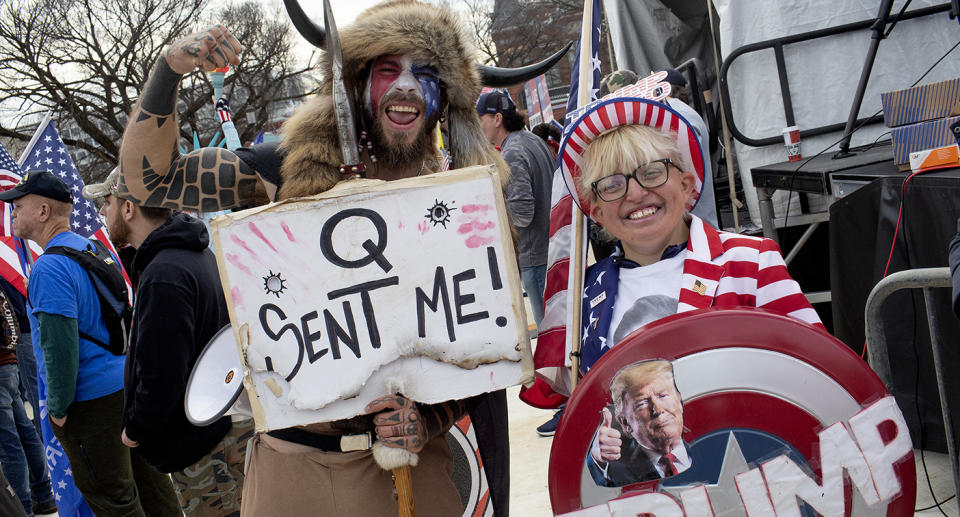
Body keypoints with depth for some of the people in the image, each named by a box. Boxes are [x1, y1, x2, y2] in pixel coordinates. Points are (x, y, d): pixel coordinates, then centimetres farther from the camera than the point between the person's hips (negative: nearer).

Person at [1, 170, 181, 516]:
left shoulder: (49, 269, -18)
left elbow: (59, 347, -23)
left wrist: (58, 409, -12)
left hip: (91, 403, -9)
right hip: (128, 386, 9)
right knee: (147, 478, 15)